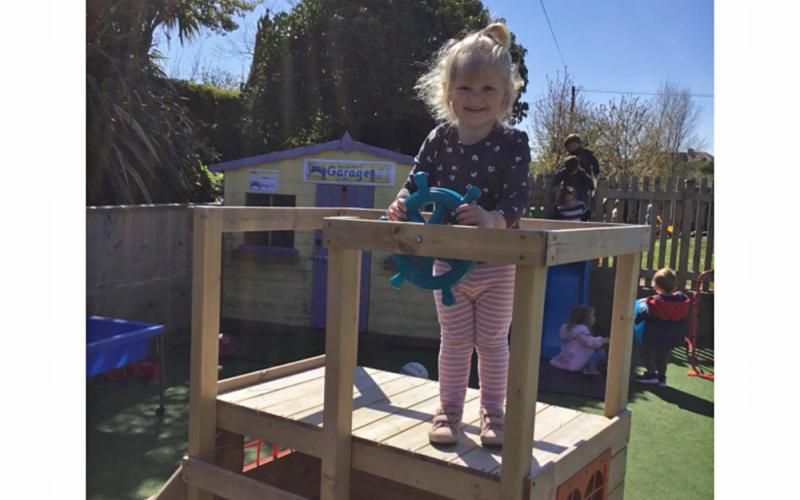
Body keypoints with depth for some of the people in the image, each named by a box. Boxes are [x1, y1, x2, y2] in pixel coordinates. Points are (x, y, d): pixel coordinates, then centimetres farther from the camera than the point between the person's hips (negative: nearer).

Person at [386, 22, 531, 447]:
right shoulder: (439, 139, -5)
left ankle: (494, 413, 31)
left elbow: (518, 196, -21)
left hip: (497, 263, -2)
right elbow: (418, 182, -3)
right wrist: (403, 204, -26)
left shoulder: (512, 143, -13)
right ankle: (449, 410, 29)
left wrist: (493, 219, -42)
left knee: (492, 342, 13)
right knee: (454, 341, 14)